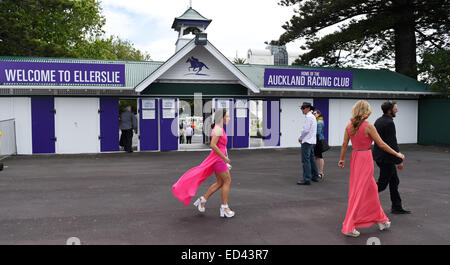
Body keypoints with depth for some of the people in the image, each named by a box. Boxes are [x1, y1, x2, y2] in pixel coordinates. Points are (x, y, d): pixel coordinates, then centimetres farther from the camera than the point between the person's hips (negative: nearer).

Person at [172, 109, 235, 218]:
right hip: (218, 158, -10)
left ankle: (203, 200, 18)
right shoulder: (218, 129, -16)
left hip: (218, 159, 10)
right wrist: (224, 158, -20)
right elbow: (213, 145, -25)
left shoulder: (219, 129, 15)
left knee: (220, 182, 13)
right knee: (227, 181, -3)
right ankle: (224, 208, 5)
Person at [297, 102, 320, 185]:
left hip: (307, 141, -10)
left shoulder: (309, 117, -14)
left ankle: (307, 179, -10)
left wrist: (300, 138, -5)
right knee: (311, 159, 17)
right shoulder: (313, 117, 17)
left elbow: (306, 129, -19)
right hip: (312, 141, 10)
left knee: (305, 160, -9)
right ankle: (315, 177, 24)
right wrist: (302, 138, 14)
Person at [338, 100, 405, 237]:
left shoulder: (349, 126, 1)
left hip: (355, 157, 7)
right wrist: (397, 154, 1)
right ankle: (349, 227, 4)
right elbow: (381, 144, -11)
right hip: (365, 158, -7)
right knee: (359, 192, -1)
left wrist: (342, 159, 18)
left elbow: (344, 144, 6)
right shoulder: (368, 126, -16)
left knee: (372, 189, 20)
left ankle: (381, 220, 33)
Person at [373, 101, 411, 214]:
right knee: (382, 183, 0)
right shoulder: (389, 123, -20)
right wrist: (399, 161, -15)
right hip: (386, 158, -10)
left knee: (394, 181, 15)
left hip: (379, 155, 10)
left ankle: (397, 207, 22)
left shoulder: (378, 121, 9)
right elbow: (392, 143, -21)